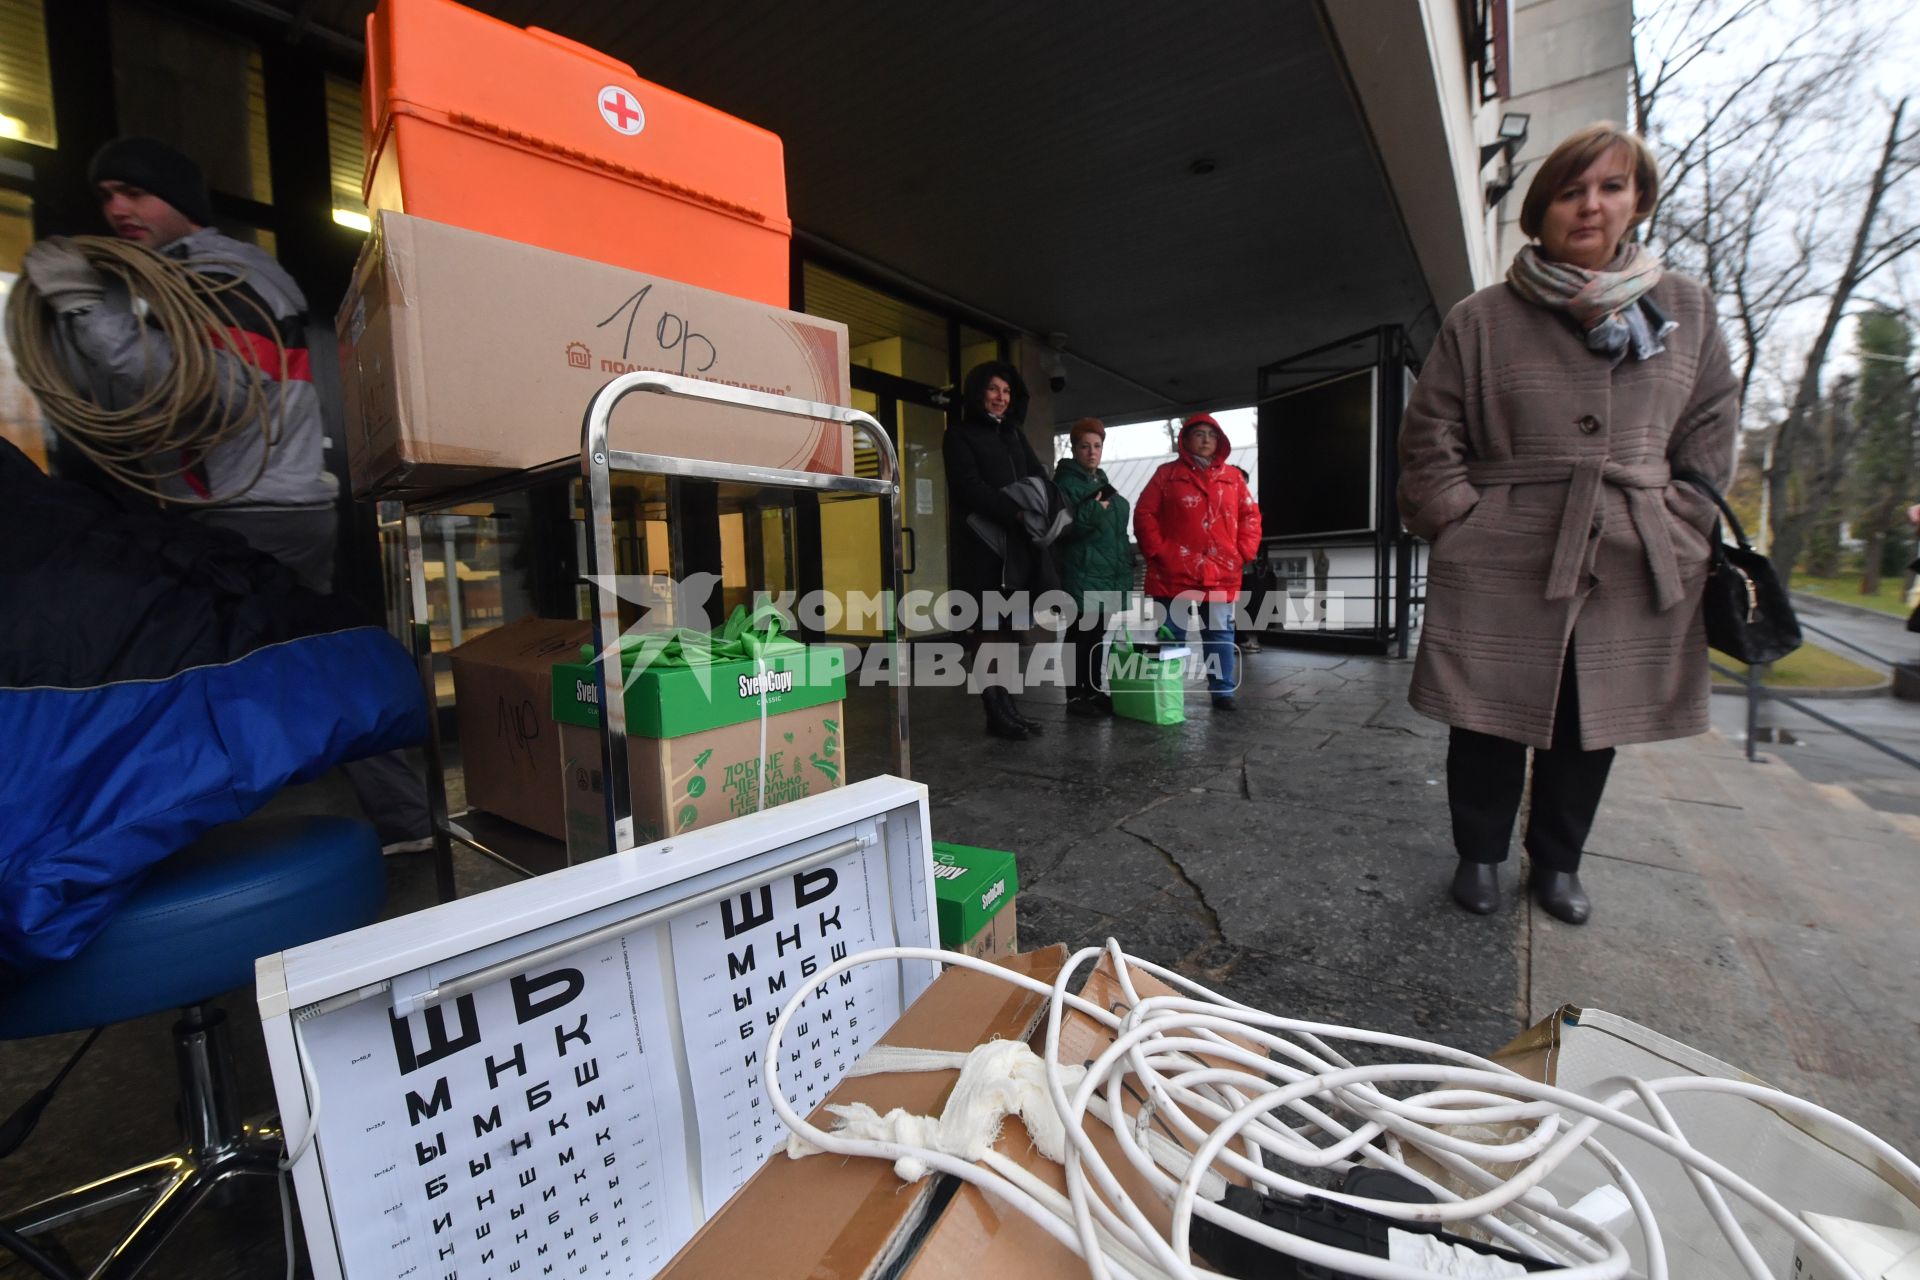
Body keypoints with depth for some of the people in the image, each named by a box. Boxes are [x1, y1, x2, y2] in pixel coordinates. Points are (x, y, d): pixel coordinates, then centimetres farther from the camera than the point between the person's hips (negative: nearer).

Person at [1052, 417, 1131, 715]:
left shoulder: (1103, 482, 19)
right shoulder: (1065, 482, -6)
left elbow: (1118, 528, 26)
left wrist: (1124, 564, 21)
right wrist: (1093, 511, -25)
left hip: (1108, 574, 8)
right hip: (1082, 575, -8)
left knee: (1098, 636, 12)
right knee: (1080, 636, -4)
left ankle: (1094, 692, 21)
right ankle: (1075, 697, 3)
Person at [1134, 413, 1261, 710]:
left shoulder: (1233, 477, 12)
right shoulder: (1167, 474, 4)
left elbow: (1250, 516, 12)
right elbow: (1144, 514, 0)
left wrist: (1244, 552, 1)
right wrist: (1156, 552, -8)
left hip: (1221, 574, 2)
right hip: (1174, 573, -2)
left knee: (1220, 635, 7)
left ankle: (1223, 691, 16)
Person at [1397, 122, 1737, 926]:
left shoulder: (1688, 310, 11)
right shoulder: (1480, 320, 1)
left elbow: (1709, 435, 14)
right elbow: (1430, 441, 1)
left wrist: (1675, 530, 4)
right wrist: (1466, 529, -6)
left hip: (1635, 573, 3)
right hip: (1500, 572, -3)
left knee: (1590, 730, 11)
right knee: (1490, 726, 3)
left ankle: (1557, 863, 31)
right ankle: (1480, 855, 24)